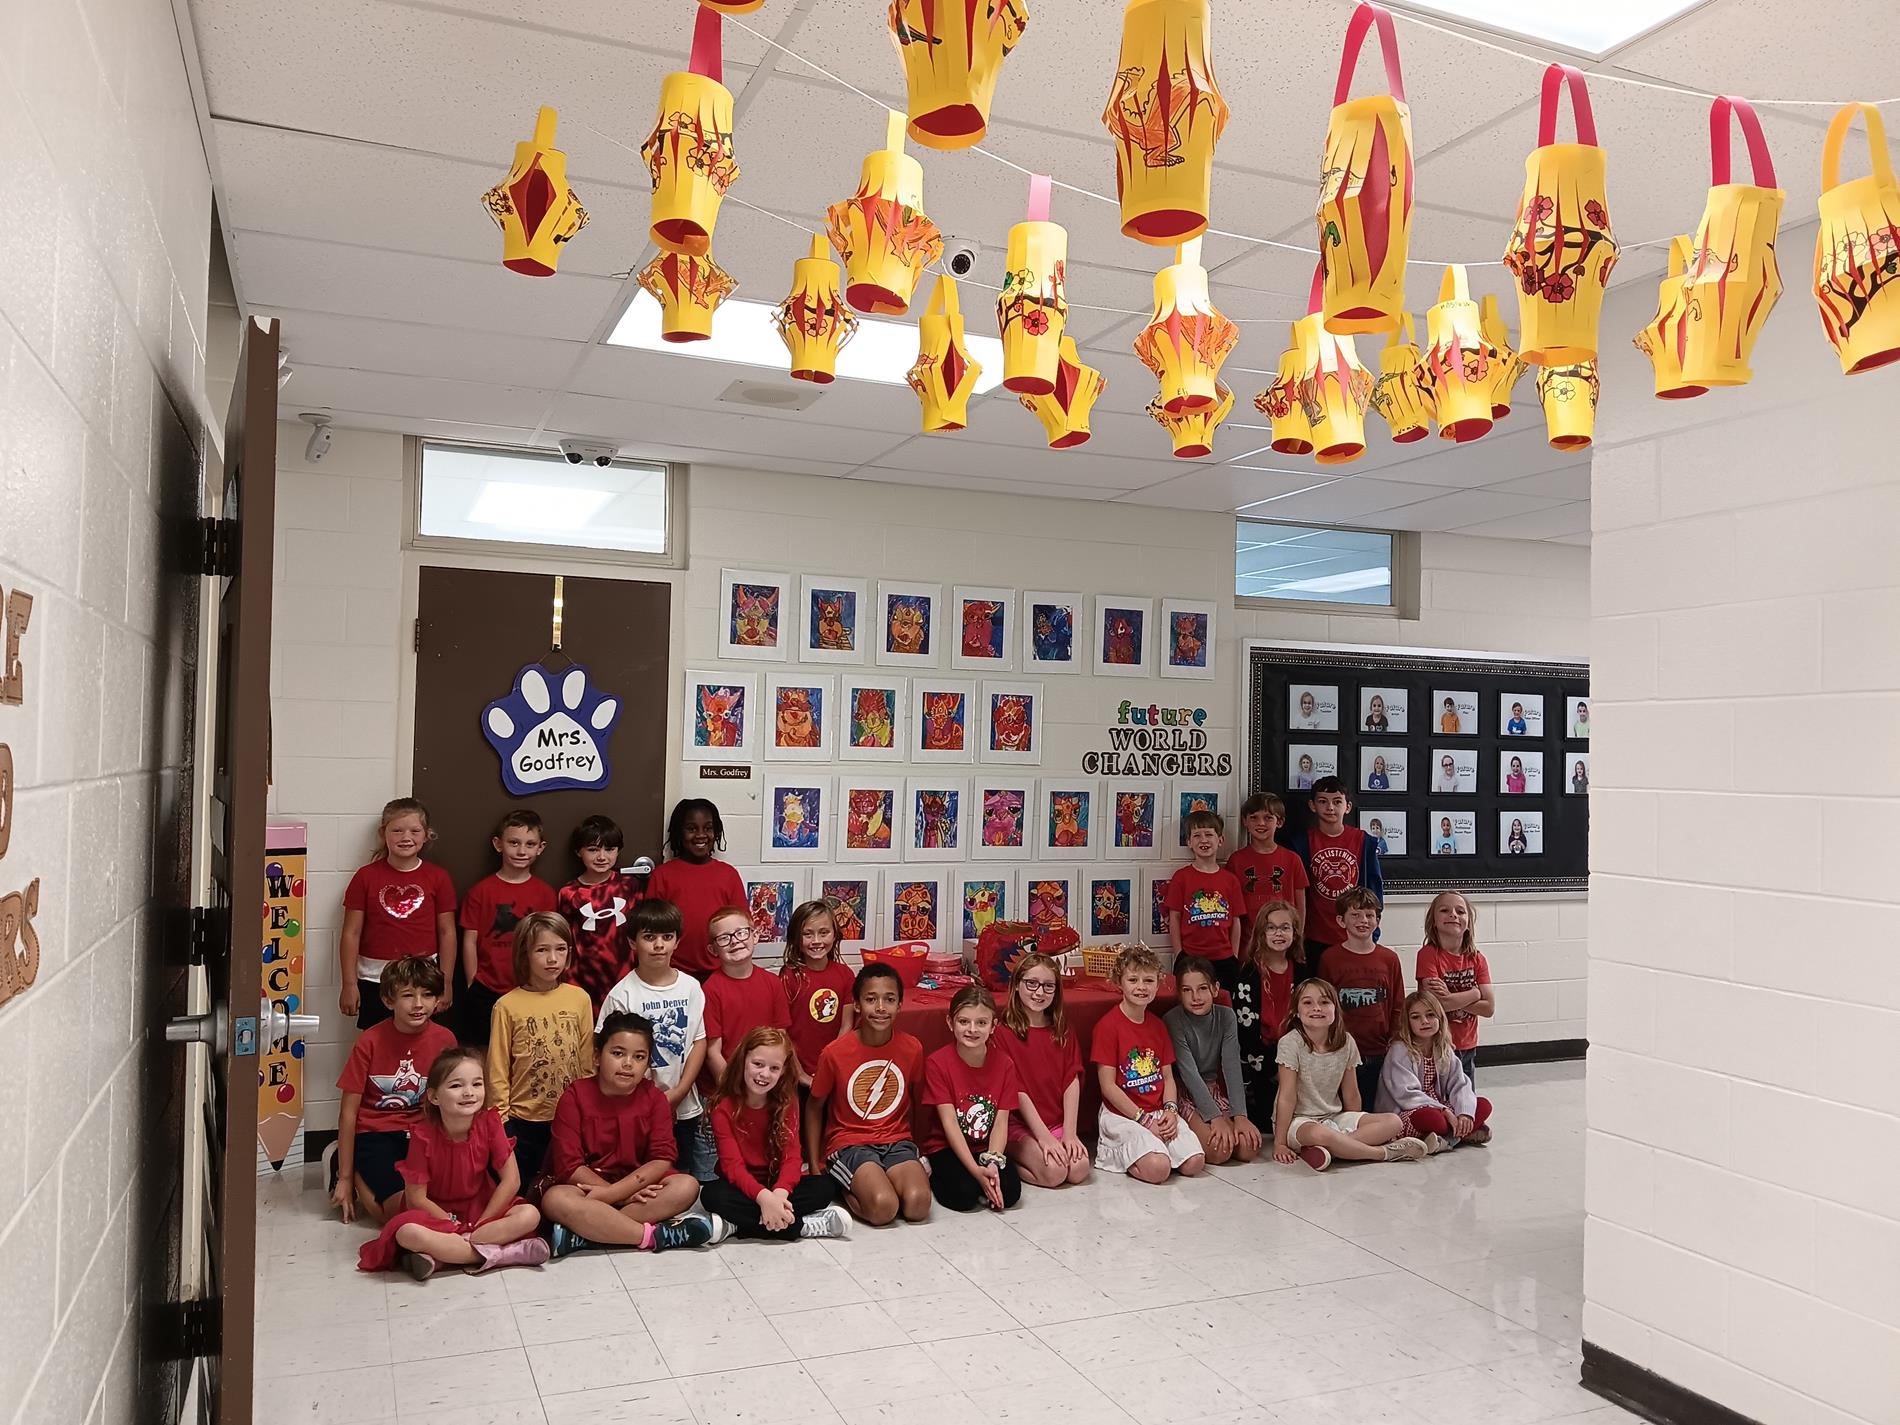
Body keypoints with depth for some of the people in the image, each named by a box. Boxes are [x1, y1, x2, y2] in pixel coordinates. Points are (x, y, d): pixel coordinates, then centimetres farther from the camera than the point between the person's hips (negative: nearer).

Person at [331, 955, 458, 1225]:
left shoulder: (444, 1040, -4)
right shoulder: (370, 1041, -11)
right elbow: (348, 1112, -6)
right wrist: (344, 1179, -4)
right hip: (374, 1134, -3)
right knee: (402, 1207, -25)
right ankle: (359, 1179, 8)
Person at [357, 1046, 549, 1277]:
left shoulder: (489, 1122, -13)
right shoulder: (423, 1136, -18)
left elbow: (511, 1180, -10)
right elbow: (416, 1197, -13)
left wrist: (481, 1223, -13)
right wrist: (455, 1225, -14)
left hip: (483, 1208, 2)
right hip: (436, 1214, -2)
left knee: (530, 1215, -25)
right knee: (406, 1232, -36)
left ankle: (438, 1256, -27)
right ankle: (502, 1253, -30)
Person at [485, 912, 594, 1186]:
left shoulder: (580, 999, -3)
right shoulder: (507, 1006, -9)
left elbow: (588, 1062, 4)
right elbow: (497, 1071, -5)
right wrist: (501, 1120, -5)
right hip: (523, 1121, -2)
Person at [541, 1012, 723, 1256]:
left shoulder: (654, 1098, 0)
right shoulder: (575, 1096, -6)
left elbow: (662, 1160, -11)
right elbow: (569, 1166, -13)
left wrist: (610, 1193, -24)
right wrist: (626, 1196, -20)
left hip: (639, 1188, 2)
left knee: (687, 1186, -26)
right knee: (554, 1200, -34)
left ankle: (581, 1236, -31)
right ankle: (655, 1236, -31)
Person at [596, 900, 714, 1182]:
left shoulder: (690, 987, 1)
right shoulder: (622, 994, -8)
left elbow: (699, 1042, 2)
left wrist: (678, 1092, -7)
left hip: (686, 1107, 3)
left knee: (700, 1181, 9)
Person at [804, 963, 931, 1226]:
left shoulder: (912, 1048, -3)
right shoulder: (835, 1052, -10)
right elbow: (814, 1106, 5)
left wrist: (920, 1151, 13)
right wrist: (814, 1165, 3)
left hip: (897, 1141, 3)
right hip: (849, 1143, -3)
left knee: (917, 1204, -26)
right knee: (883, 1207, -30)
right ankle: (850, 1189, 0)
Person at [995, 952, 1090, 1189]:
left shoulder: (1064, 1031, 10)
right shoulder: (1004, 1032, -7)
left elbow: (1072, 1081, 1)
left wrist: (1069, 1133, -10)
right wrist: (1043, 1136, -16)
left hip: (1057, 1123, 5)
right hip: (1019, 1124, -4)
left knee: (1079, 1169, -22)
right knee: (1054, 1172, -26)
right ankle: (1007, 1164, 1)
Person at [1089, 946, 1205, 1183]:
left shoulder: (1158, 1025, 11)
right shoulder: (1107, 1025, -11)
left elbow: (1167, 1077, 11)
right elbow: (1108, 1086, -12)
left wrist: (1170, 1110, -8)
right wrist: (1143, 1120, -13)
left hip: (1159, 1112, 6)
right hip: (1122, 1114, -6)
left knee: (1195, 1163, -13)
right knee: (1158, 1169, -26)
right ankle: (1118, 1152, 2)